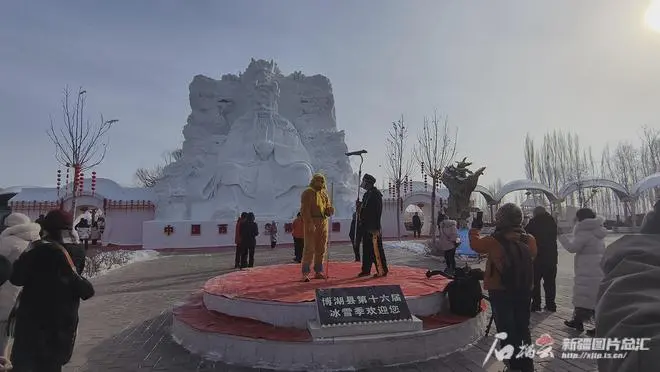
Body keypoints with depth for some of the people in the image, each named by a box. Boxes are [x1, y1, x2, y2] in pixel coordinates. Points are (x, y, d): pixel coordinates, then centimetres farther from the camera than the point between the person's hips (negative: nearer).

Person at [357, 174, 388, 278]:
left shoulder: (376, 195, -12)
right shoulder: (367, 194, 17)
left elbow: (378, 212, -18)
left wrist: (376, 228, -22)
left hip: (373, 227, -10)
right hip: (366, 226, 10)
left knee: (376, 249, -6)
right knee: (366, 249, 13)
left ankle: (382, 270, 1)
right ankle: (366, 270, 20)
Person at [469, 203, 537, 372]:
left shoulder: (494, 241, -18)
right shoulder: (529, 240, -8)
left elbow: (476, 244, 0)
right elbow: (532, 257, 11)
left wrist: (474, 229, 17)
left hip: (501, 292, -5)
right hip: (524, 291, 5)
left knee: (507, 331, 5)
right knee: (523, 329, 19)